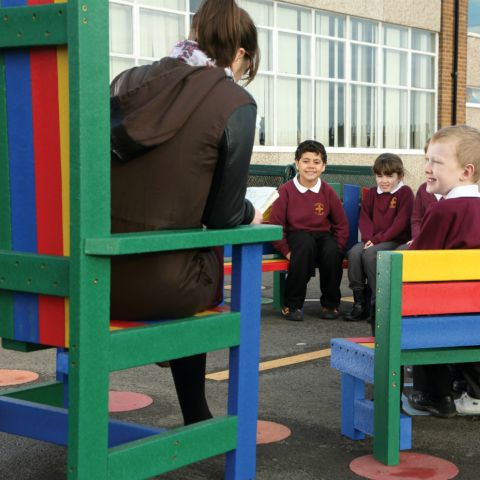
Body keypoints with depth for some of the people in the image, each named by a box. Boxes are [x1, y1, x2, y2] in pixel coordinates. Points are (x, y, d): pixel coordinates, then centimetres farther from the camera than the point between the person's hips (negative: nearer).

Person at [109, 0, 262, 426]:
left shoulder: (128, 81, 7)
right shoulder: (236, 104, -6)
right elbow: (223, 217, -4)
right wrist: (251, 215, 21)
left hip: (94, 276, 5)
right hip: (159, 286, -5)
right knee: (203, 262, 29)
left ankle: (196, 417, 46)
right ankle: (196, 421, 41)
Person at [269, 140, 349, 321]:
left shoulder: (328, 192, 1)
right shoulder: (286, 190, -6)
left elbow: (341, 225, 7)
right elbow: (275, 224, -5)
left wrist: (337, 249, -6)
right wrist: (286, 250, -13)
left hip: (323, 235, 2)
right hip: (296, 235, -2)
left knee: (332, 252, -31)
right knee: (306, 244, -36)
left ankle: (330, 304, -5)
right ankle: (292, 305, -22)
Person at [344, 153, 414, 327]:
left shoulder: (405, 192, -2)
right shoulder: (372, 193, 16)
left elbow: (400, 222, -11)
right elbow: (364, 217, 10)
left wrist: (379, 239, -17)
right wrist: (368, 237, -10)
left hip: (396, 240, -5)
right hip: (372, 240, 5)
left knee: (370, 254, -31)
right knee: (354, 252, -24)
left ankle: (377, 302, -22)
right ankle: (359, 302, -17)